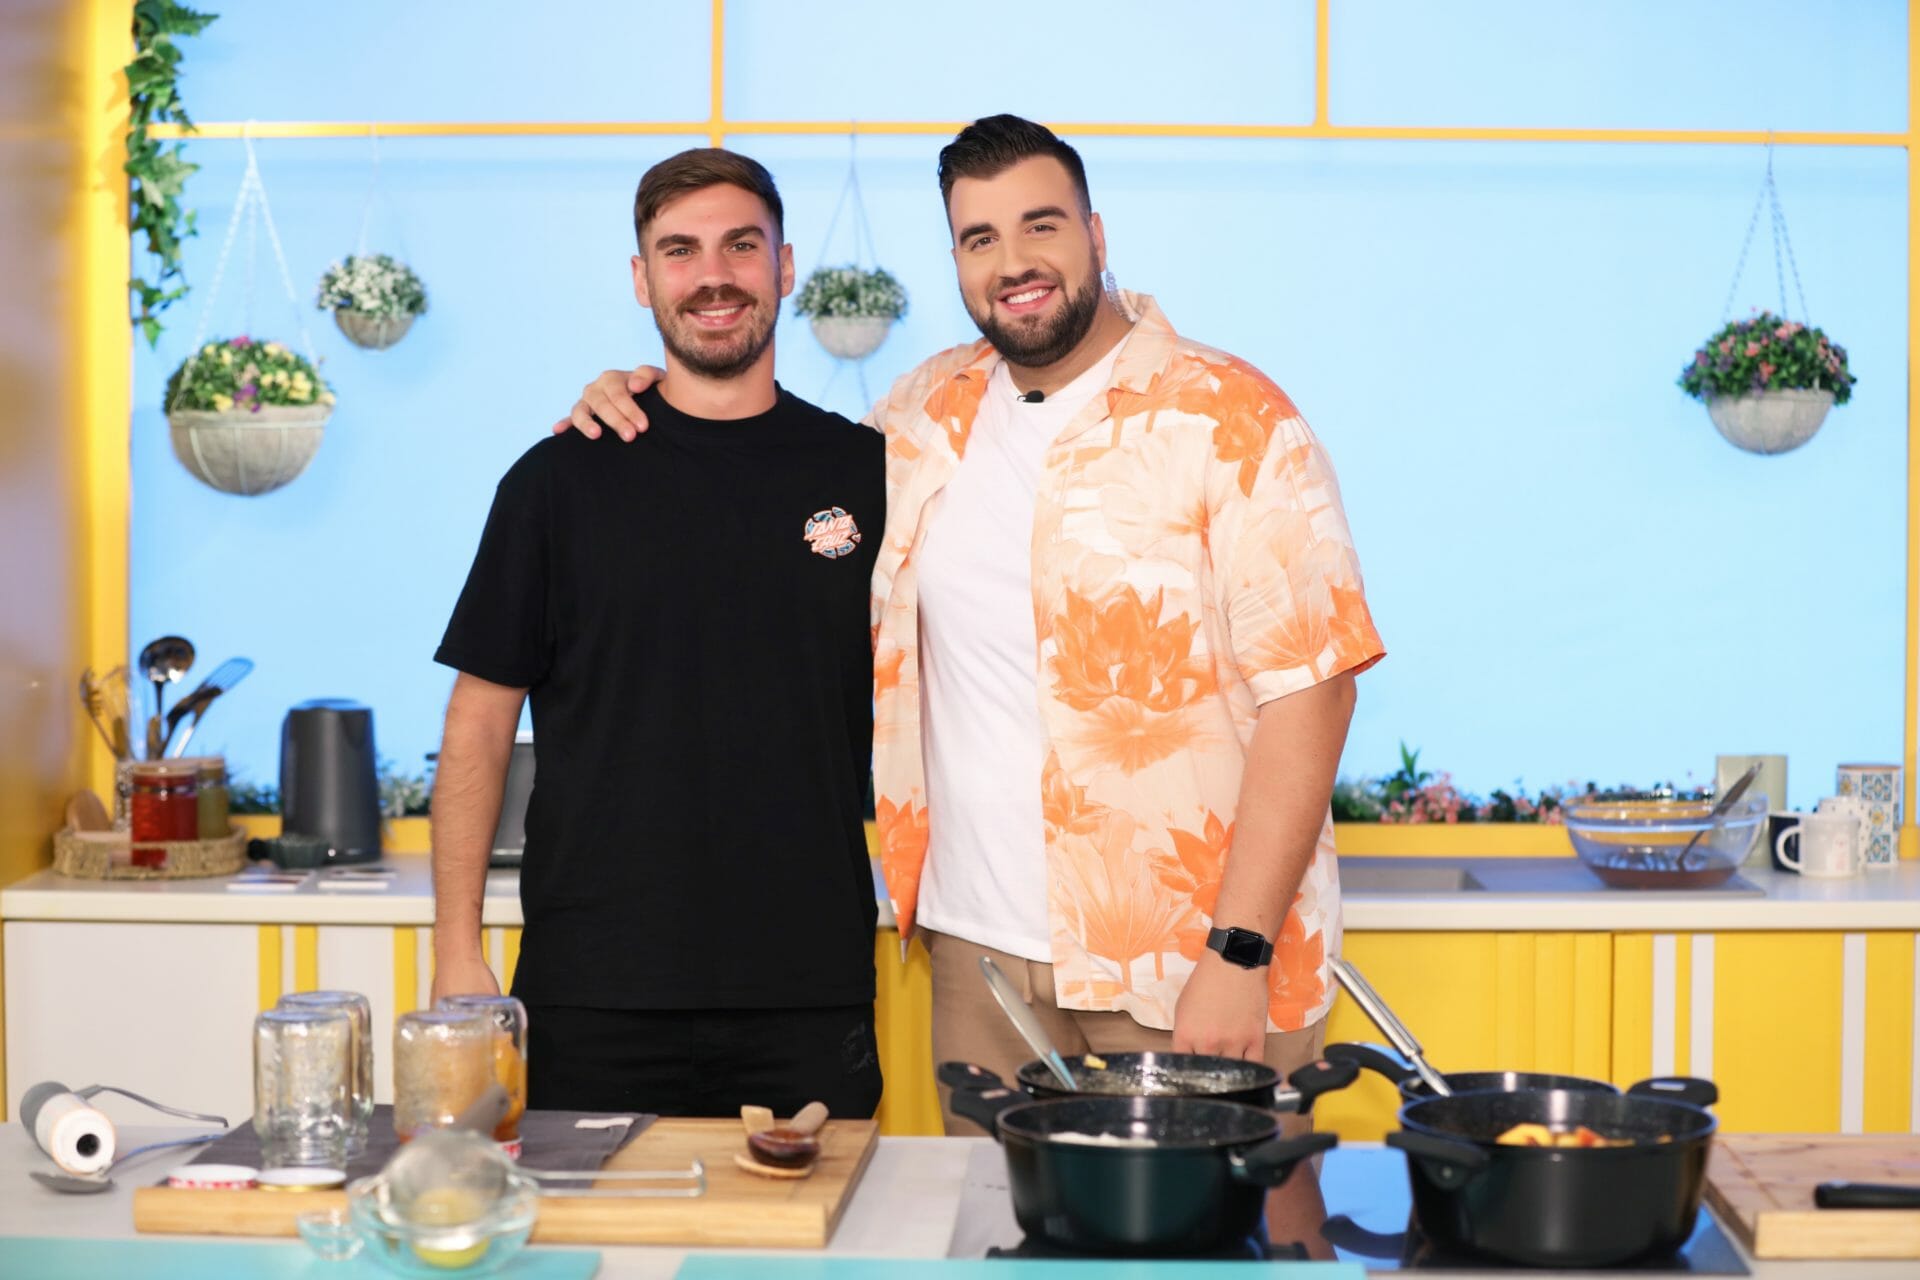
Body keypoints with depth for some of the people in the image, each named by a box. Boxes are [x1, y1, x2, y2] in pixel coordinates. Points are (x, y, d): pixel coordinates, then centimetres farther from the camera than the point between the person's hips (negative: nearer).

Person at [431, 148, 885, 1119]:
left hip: (810, 1002, 1)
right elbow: (480, 725, 5)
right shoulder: (563, 479, 3)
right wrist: (456, 957, -1)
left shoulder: (866, 473, 6)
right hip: (595, 1001, -1)